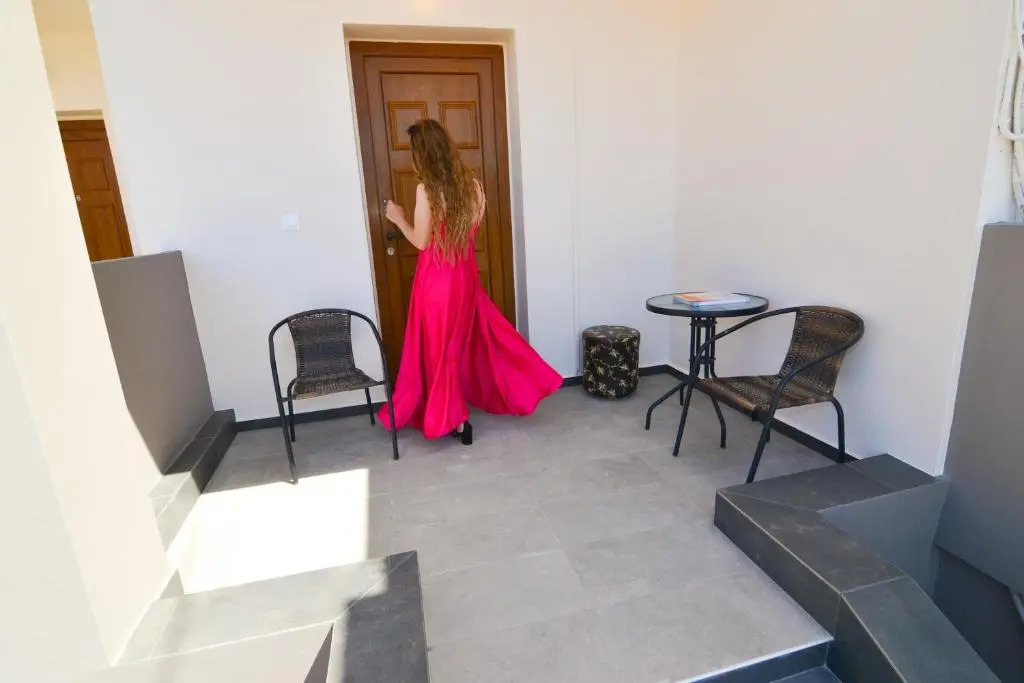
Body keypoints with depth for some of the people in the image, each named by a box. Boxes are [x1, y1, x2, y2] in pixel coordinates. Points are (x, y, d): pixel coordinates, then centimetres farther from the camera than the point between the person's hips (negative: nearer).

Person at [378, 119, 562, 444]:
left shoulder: (426, 188, -16)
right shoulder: (472, 184, 2)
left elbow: (421, 241, -11)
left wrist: (399, 218, 4)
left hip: (437, 278, -6)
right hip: (465, 275, 6)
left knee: (440, 347, 7)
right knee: (479, 335, 22)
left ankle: (453, 418, 15)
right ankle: (517, 390, 32)